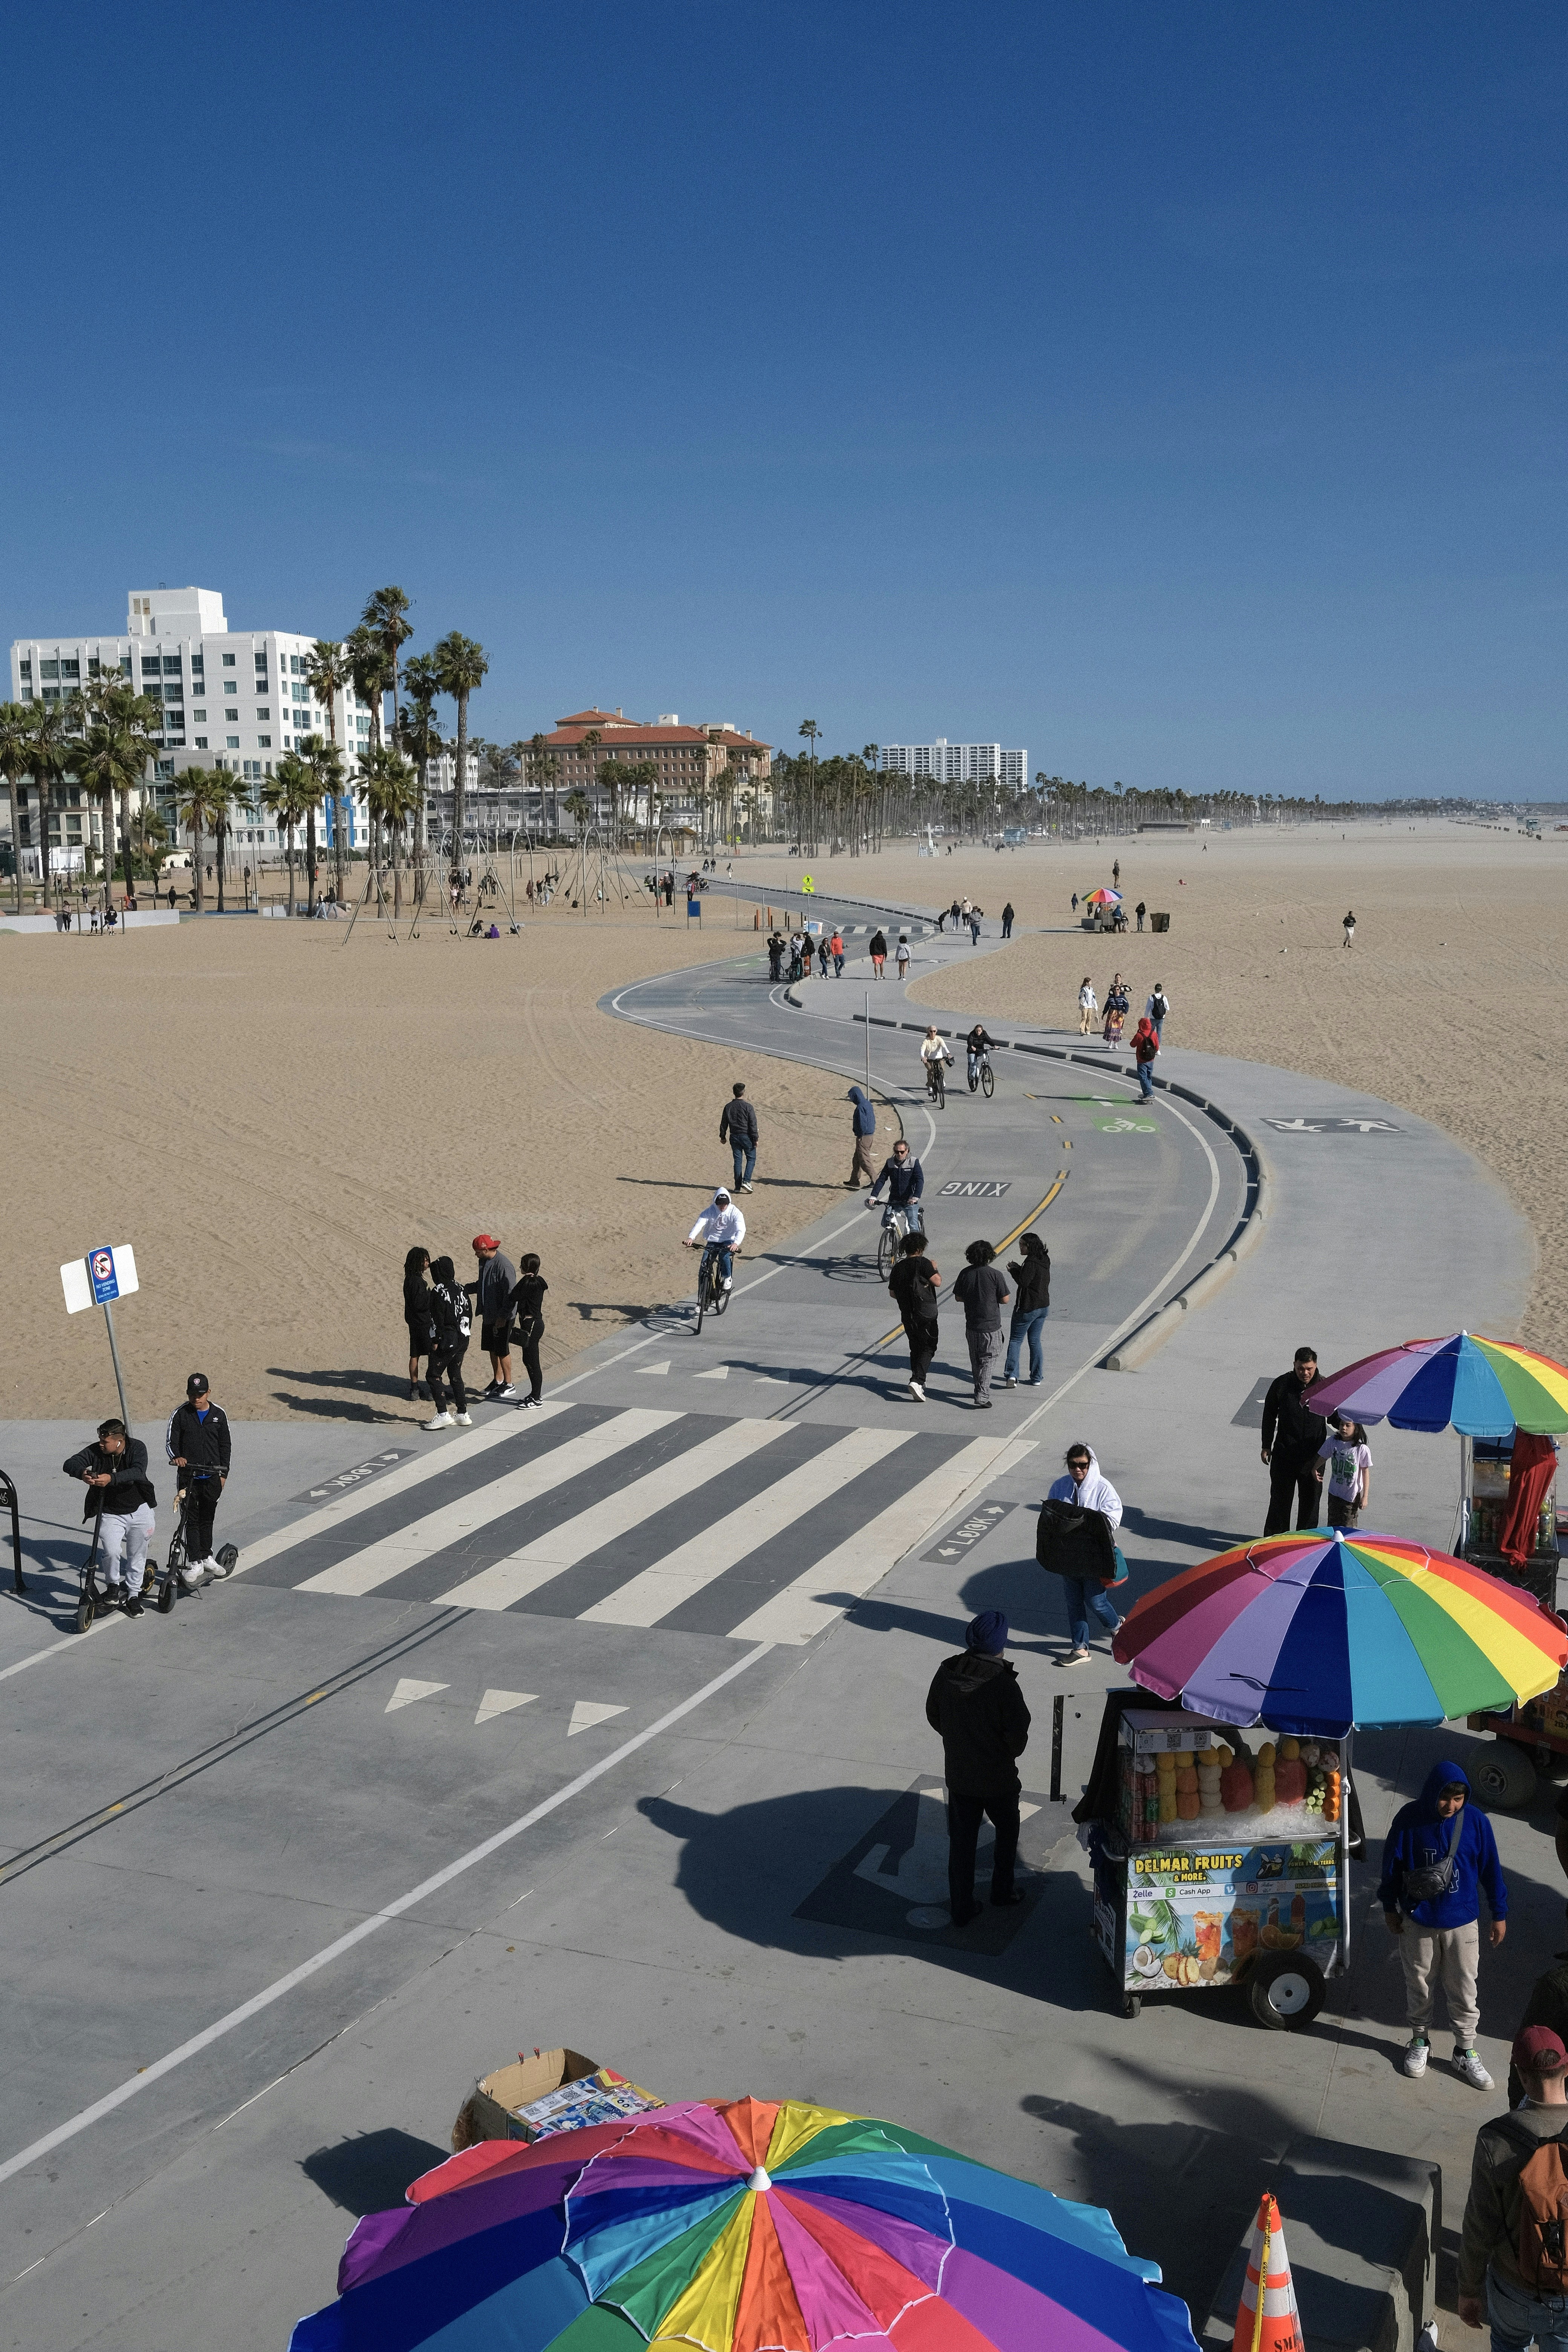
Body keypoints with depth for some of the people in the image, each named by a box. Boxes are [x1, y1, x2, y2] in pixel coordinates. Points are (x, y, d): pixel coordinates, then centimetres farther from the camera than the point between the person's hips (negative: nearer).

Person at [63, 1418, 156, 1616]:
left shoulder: (137, 1448, -16)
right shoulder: (96, 1451, -10)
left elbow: (138, 1472, -34)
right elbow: (69, 1464, -18)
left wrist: (111, 1479, -49)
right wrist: (82, 1473, -42)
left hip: (139, 1511, 0)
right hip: (111, 1514, 0)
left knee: (137, 1556, 11)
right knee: (112, 1552, -21)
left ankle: (133, 1594, 31)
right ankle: (113, 1585, 7)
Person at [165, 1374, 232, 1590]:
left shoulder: (219, 1415, 2)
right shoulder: (180, 1414, -3)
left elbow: (225, 1446, 9)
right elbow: (171, 1441, -4)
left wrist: (223, 1473, 7)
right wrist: (177, 1457, -25)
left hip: (212, 1477, 2)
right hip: (188, 1476, -2)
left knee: (207, 1519, 14)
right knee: (191, 1519, -4)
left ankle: (206, 1556, 27)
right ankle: (194, 1562, -3)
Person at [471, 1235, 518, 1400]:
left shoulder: (504, 1266, -22)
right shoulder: (484, 1262, 7)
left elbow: (510, 1293, -22)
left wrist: (503, 1317, -23)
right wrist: (464, 1288, 11)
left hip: (502, 1318, -9)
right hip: (488, 1316, 9)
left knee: (502, 1351, 1)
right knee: (492, 1349, 16)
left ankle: (509, 1385, 13)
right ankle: (497, 1381, 30)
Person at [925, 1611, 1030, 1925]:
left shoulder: (946, 1673, -12)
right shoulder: (1004, 1685, -27)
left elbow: (934, 1716, 2)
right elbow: (1018, 1737, -21)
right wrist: (1009, 1753, 1)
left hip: (958, 1777, 3)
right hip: (998, 1779, -3)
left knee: (961, 1842, 16)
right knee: (1007, 1831, 24)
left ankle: (962, 1909, 23)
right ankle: (1002, 1893, 36)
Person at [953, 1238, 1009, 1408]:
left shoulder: (965, 1274, -3)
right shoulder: (994, 1275, -14)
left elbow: (958, 1297, 4)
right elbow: (1005, 1299, -9)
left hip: (971, 1325, 4)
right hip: (991, 1325, -4)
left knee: (976, 1360, 19)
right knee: (991, 1359, 3)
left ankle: (981, 1391, 31)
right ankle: (982, 1397, -7)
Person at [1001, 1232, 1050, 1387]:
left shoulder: (1031, 1262, -20)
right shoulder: (1044, 1260, 7)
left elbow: (1024, 1281, -23)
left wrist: (1014, 1271, -7)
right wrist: (1018, 1268, 4)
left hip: (1028, 1308, -8)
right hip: (1044, 1307, 8)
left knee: (1016, 1340, 1)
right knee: (1035, 1341, 16)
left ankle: (1012, 1374, -11)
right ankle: (1037, 1378, 16)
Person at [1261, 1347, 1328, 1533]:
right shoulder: (1281, 1384, -7)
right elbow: (1269, 1416, 5)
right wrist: (1267, 1446, 6)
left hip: (1314, 1454, 1)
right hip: (1285, 1452, -1)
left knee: (1310, 1499, 11)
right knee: (1280, 1498, 8)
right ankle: (1274, 1538, 20)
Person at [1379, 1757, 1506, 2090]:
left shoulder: (1476, 1821, -14)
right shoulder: (1409, 1819, -17)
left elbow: (1491, 1870, -3)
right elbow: (1391, 1865, -4)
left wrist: (1499, 1915, 3)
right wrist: (1390, 1908, 2)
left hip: (1462, 1922, 0)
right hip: (1418, 1921, 0)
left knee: (1464, 1990, 11)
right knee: (1418, 1984, 16)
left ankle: (1466, 2053, 28)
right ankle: (1419, 2042, 37)